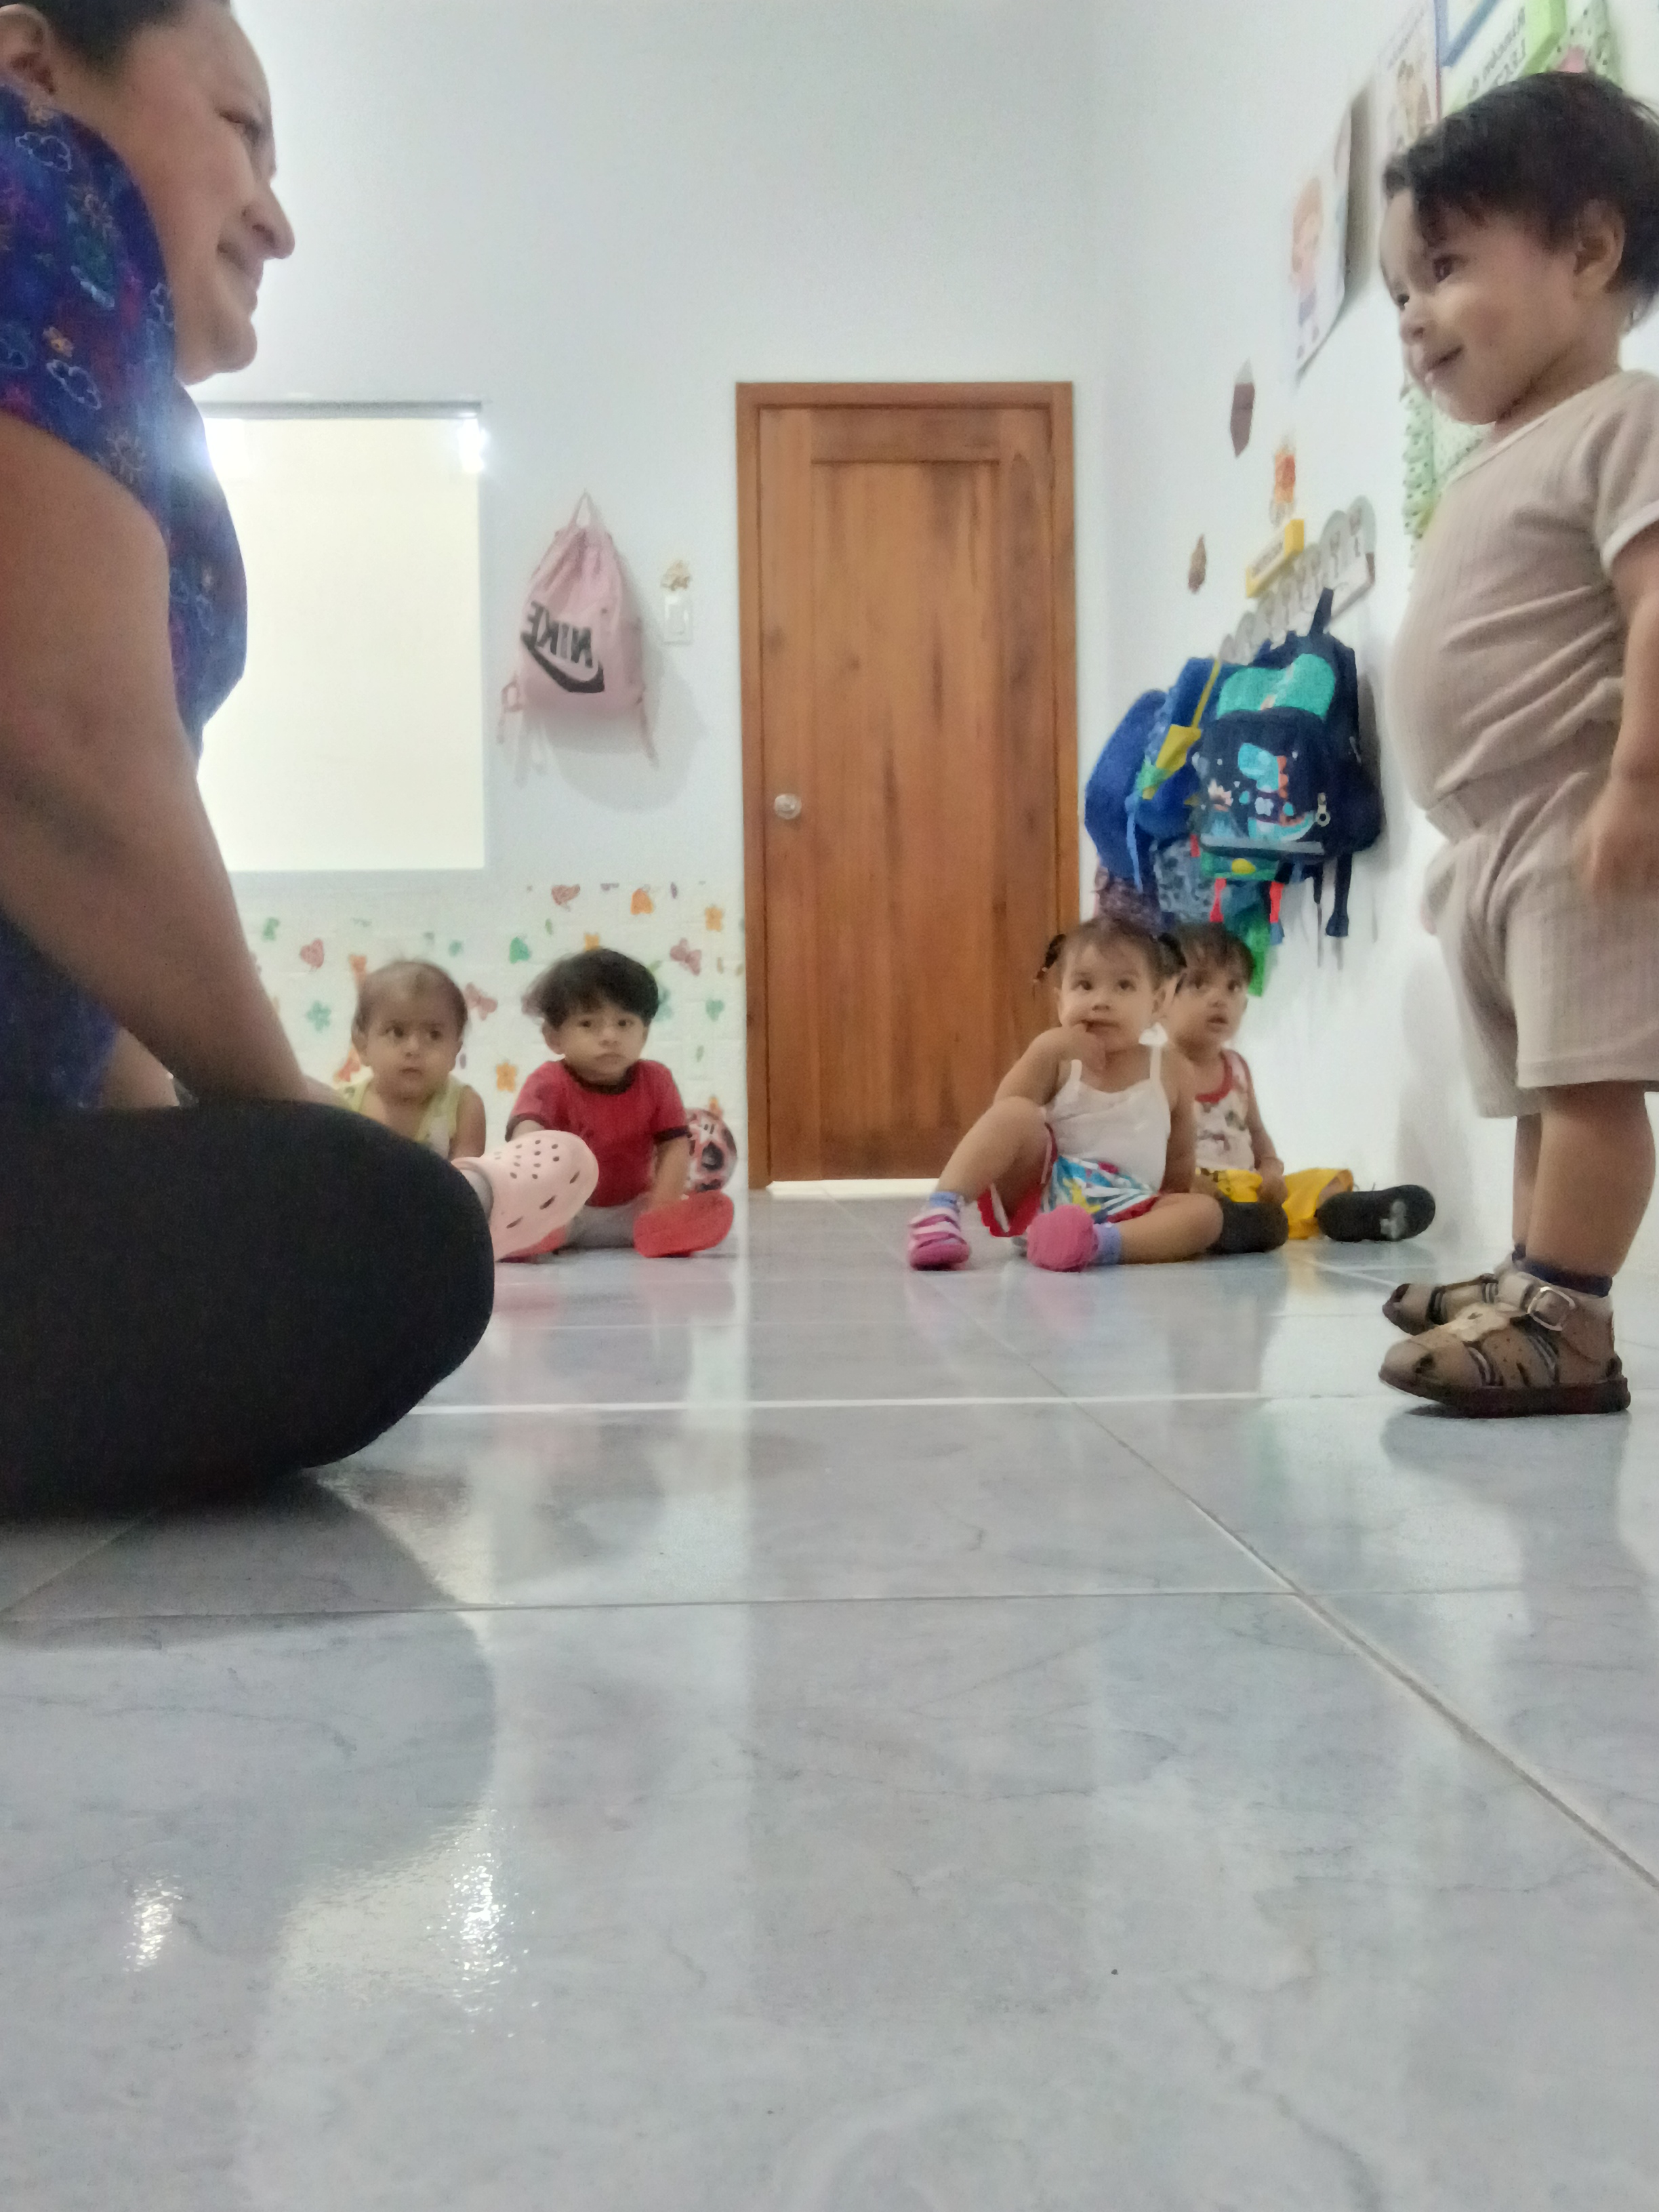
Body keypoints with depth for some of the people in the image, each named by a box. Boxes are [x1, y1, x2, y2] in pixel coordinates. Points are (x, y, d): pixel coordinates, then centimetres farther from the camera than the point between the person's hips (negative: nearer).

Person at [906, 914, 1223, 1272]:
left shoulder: (1171, 1072, 9)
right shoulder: (1057, 1057, 5)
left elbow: (1179, 1158, 17)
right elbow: (1004, 1115, -8)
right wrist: (1044, 1054, -17)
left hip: (1124, 1215, 2)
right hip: (1039, 1190, -1)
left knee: (1205, 1212, -24)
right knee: (1017, 1113, -23)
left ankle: (1098, 1244, -46)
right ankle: (942, 1210, -34)